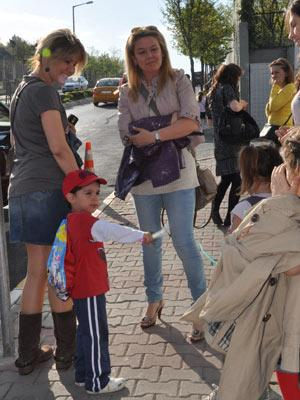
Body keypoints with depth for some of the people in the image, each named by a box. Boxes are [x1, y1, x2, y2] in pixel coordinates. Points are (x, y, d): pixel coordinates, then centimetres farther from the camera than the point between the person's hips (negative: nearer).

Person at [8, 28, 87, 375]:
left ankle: (28, 354, 20)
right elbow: (59, 149, -17)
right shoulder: (44, 91, -10)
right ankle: (67, 352, 15)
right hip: (48, 190, -9)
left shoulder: (22, 89, 19)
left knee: (37, 272, 13)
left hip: (22, 189, 9)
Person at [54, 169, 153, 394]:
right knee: (96, 335, 2)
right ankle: (98, 382, 14)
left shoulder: (73, 221, 10)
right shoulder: (83, 220, -22)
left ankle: (83, 375, 33)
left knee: (87, 332, 21)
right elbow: (111, 231, -36)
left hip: (82, 288, 10)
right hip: (89, 290, -10)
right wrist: (140, 235, -42)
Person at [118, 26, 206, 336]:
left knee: (183, 241, -5)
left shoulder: (178, 80, 1)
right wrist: (171, 130, -12)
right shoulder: (127, 92, 7)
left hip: (177, 173, -3)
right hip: (143, 175, 3)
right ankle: (154, 300, 32)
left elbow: (191, 121, -11)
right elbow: (126, 134, -4)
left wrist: (154, 135, -19)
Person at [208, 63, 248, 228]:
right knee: (236, 179, -4)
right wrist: (242, 104, -5)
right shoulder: (227, 88, -9)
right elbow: (235, 107, -26)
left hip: (219, 140, 9)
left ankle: (215, 210, 24)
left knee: (226, 178, 19)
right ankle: (230, 218, -3)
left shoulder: (215, 90, 17)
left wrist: (239, 104, 17)